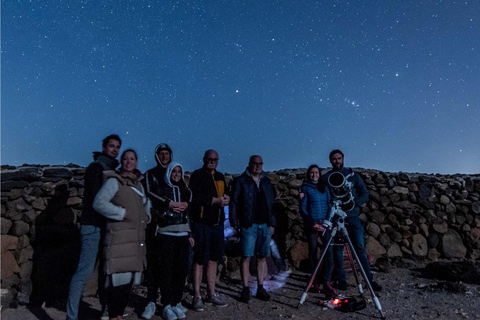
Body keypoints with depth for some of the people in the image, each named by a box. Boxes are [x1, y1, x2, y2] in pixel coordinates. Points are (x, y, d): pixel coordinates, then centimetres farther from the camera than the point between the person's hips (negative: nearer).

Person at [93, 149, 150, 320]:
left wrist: (146, 216, 14)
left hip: (136, 238, 7)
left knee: (129, 279, 11)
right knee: (118, 277, -7)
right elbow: (99, 202, -16)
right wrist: (122, 213, -17)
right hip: (119, 236, -7)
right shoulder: (114, 181, -4)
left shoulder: (138, 183, 17)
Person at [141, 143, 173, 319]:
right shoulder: (150, 174, 7)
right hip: (155, 222, -2)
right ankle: (152, 301, 5)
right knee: (153, 260, -2)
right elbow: (149, 192, -10)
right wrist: (168, 203, -22)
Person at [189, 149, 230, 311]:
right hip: (202, 223, -7)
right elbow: (195, 197, -16)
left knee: (213, 259, 13)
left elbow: (225, 194, 23)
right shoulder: (197, 175, -4)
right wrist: (216, 200, -14)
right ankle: (197, 297, 10)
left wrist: (226, 198, 0)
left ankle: (211, 294, 24)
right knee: (199, 260, -1)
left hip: (217, 223, 7)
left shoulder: (220, 176, 18)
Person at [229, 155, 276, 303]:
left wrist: (272, 223, 12)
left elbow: (272, 202, 18)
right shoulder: (240, 181, 2)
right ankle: (245, 289, 8)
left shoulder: (266, 181, 16)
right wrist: (234, 222, -7)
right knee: (246, 257, -3)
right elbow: (234, 202, 0)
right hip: (248, 224, -4)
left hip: (265, 225, 4)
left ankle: (260, 288, 19)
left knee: (262, 257, 9)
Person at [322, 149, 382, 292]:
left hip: (353, 216, 0)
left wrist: (354, 203, -13)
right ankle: (341, 279, 13)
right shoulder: (325, 178, 5)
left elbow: (365, 194, 4)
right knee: (337, 248, 3)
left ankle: (369, 279, 6)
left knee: (360, 247, -1)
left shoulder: (353, 174, 7)